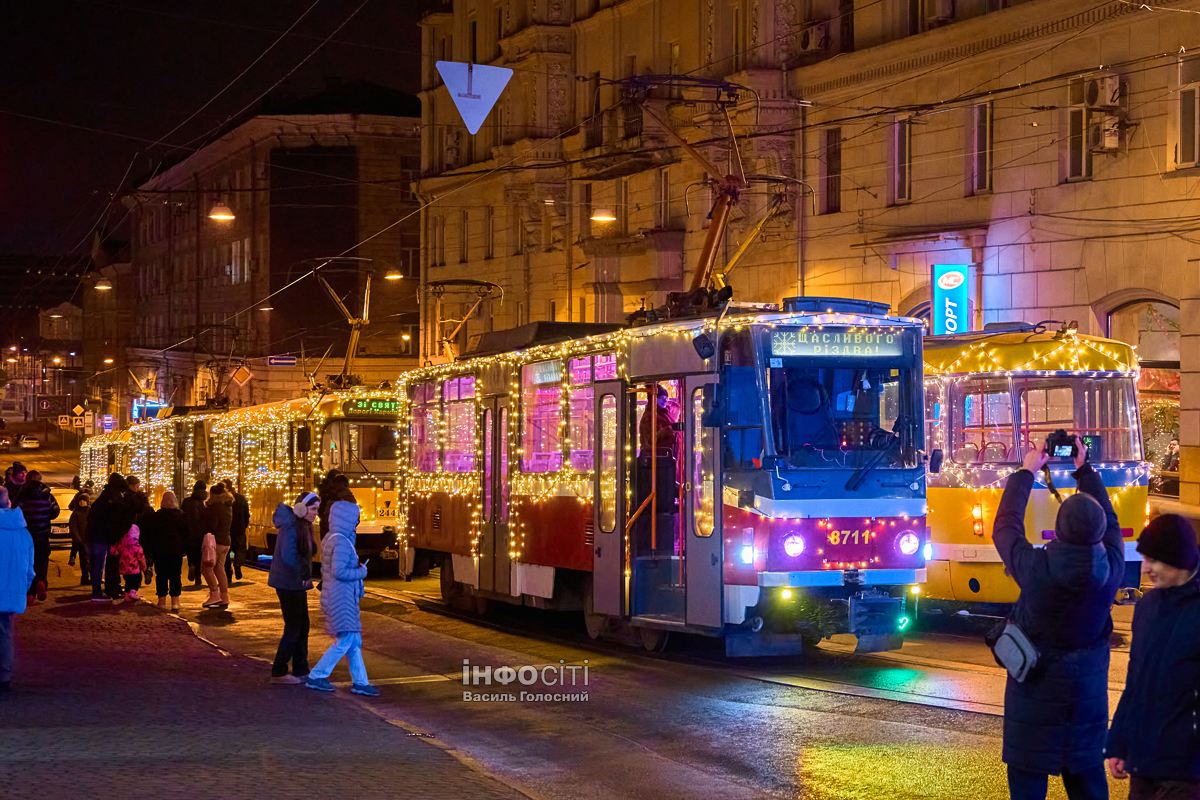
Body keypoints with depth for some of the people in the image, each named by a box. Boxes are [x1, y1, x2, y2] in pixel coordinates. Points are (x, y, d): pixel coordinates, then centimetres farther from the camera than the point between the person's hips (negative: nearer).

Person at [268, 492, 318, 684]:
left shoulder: (304, 527, 11)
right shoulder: (290, 528, -19)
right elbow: (289, 557, -28)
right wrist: (305, 573, -17)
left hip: (297, 584, 10)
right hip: (288, 584, -10)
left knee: (302, 628, 13)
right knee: (293, 629, -5)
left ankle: (301, 671, 20)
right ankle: (278, 673, 2)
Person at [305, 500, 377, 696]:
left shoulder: (329, 539, 13)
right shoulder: (341, 542, -19)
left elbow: (326, 569, 19)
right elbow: (338, 571, -26)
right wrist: (361, 572, -12)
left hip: (335, 597, 11)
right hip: (341, 598, -11)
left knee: (354, 641, 12)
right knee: (344, 641, -3)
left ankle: (360, 682, 15)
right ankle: (316, 676, 4)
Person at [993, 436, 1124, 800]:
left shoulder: (1037, 568, -25)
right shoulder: (1111, 569, -15)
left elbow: (1005, 527, -5)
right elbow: (1109, 522, 7)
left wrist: (1027, 471, 5)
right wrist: (1084, 470, 16)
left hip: (1036, 693, -3)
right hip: (1087, 693, 4)